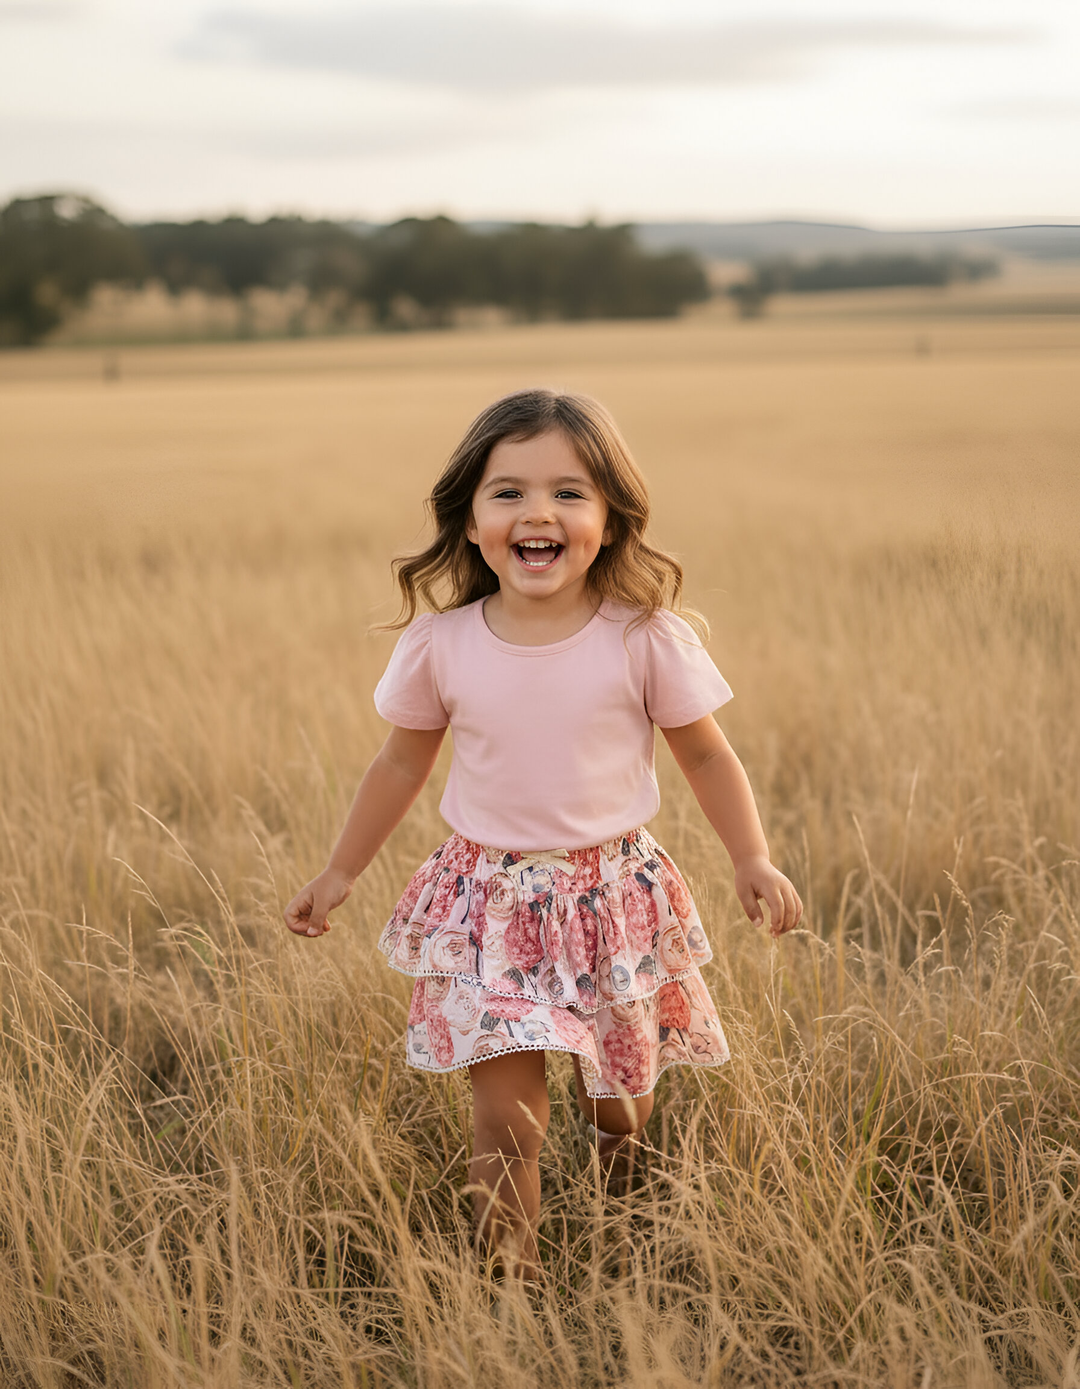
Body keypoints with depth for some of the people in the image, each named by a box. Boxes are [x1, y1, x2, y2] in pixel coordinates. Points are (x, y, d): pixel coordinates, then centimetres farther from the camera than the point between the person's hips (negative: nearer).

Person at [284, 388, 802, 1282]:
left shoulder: (645, 638, -11)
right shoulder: (440, 644, -7)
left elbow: (705, 754, 1)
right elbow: (403, 763, 8)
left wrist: (753, 858, -10)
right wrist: (340, 875, 13)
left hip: (615, 898, 0)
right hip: (490, 899, 0)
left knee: (622, 1094, 16)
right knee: (507, 1108, -9)